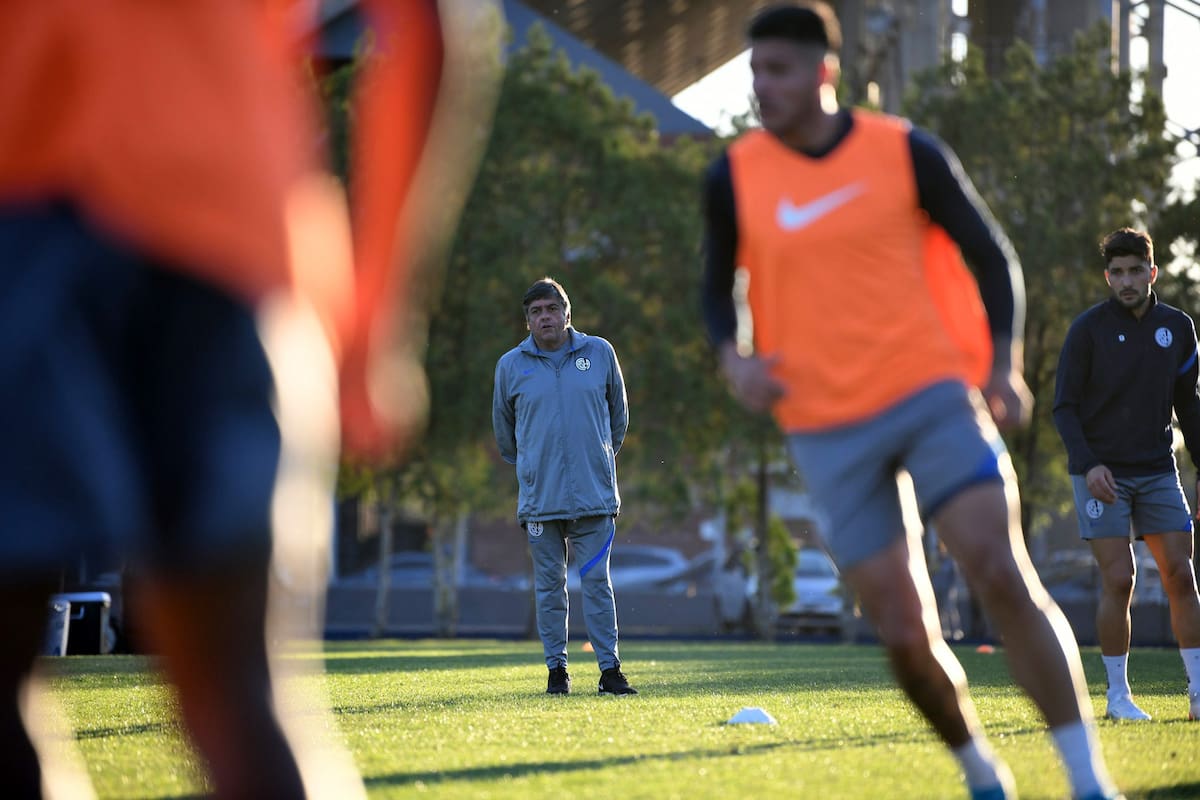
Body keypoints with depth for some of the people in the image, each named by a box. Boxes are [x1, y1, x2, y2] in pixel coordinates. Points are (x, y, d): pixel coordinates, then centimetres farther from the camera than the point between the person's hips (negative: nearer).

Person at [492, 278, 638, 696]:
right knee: (549, 585, 3)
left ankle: (610, 668, -1)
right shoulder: (511, 365, 3)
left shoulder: (600, 353, 3)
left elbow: (618, 413, 17)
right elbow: (504, 430, 18)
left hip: (594, 493, 0)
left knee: (597, 582, -2)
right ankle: (556, 669, 10)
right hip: (539, 498, 1)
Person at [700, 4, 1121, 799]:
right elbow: (719, 283, 17)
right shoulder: (734, 178, 2)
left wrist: (1003, 361, -9)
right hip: (828, 428, 2)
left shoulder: (907, 152, -2)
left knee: (1005, 577, -18)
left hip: (933, 392, -1)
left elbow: (991, 254, 5)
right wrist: (732, 355, -5)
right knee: (905, 632, -1)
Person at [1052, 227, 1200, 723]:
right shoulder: (1088, 329, -5)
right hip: (1102, 473, -3)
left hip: (1158, 472, 3)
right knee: (1119, 579, -9)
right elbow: (1064, 407, -5)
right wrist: (1088, 463, -18)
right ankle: (1118, 696, 2)